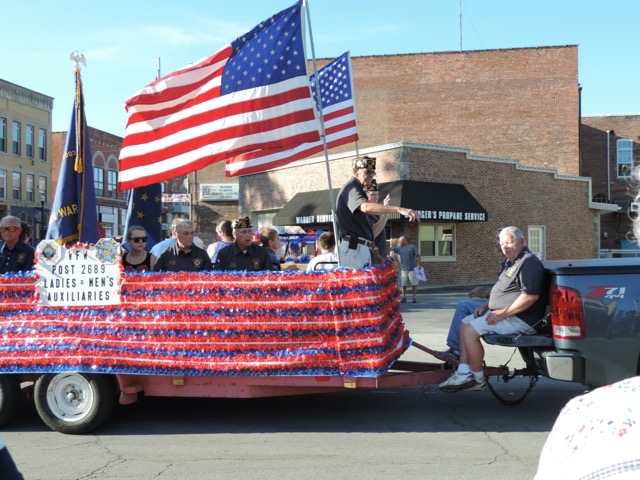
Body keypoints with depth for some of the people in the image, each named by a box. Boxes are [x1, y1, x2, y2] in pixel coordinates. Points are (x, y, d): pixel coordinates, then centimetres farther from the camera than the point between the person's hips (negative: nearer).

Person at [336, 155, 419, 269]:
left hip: (363, 248, 10)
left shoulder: (358, 190, 25)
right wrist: (399, 209, -42)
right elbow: (366, 207, -32)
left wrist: (375, 253, 23)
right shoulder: (351, 188, -8)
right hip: (353, 247, -10)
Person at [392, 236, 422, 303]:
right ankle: (404, 297, 11)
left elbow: (417, 256, -1)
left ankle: (415, 297, 3)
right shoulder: (399, 248, 9)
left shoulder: (412, 247, 0)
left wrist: (419, 264, -7)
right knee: (403, 284, 3)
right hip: (403, 269, 3)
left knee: (414, 284, -3)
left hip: (412, 269, -3)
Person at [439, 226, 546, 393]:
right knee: (465, 323, 12)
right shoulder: (512, 262, 17)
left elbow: (531, 296, -27)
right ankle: (464, 373, 2)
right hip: (503, 313, 11)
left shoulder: (529, 263, -17)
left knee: (469, 331, -19)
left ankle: (478, 379, -6)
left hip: (519, 319, -11)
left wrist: (503, 313, -23)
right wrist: (486, 305, 12)